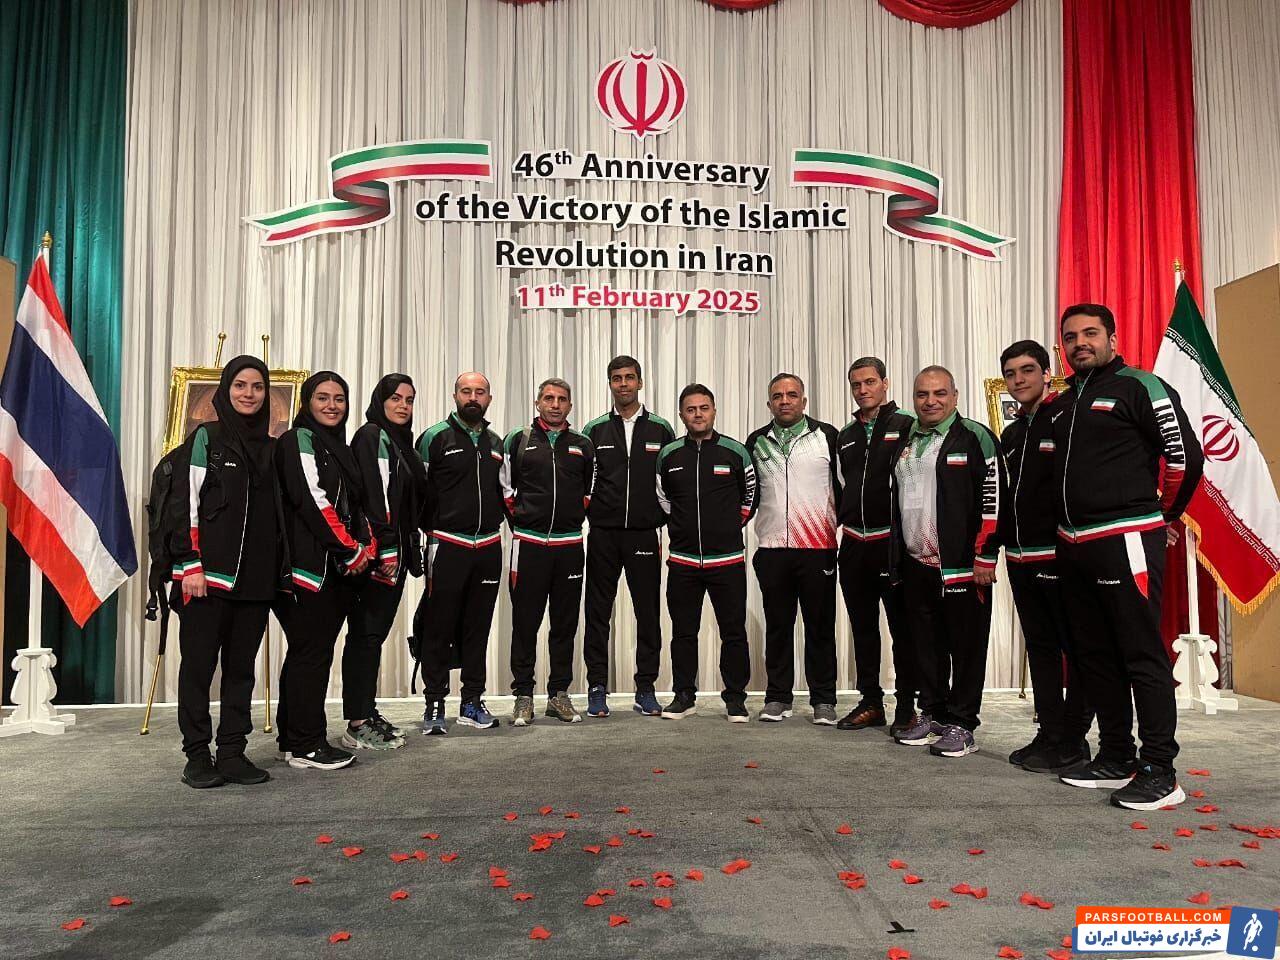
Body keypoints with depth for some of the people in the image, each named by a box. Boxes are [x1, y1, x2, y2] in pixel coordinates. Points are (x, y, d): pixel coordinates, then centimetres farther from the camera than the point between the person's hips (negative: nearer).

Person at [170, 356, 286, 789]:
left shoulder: (272, 448, 13)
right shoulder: (205, 437, 1)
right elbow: (184, 503, -4)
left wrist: (280, 570, 10)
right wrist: (190, 564, -11)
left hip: (256, 578, 4)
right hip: (208, 573, -4)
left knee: (241, 667, 8)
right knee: (199, 664, 3)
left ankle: (233, 752, 16)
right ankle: (198, 756, 13)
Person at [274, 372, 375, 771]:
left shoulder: (340, 447, 20)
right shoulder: (298, 440, -6)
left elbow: (355, 505, 22)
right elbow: (312, 500, -16)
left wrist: (367, 546, 5)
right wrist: (351, 551, -13)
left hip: (340, 569, 9)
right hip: (309, 566, -9)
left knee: (310, 652, 13)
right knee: (311, 652, -5)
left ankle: (293, 738, 22)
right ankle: (306, 746, 4)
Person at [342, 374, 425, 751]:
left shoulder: (401, 441, 19)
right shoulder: (372, 436, -7)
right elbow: (373, 496, -17)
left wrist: (406, 551, 16)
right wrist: (384, 549, -21)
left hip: (396, 551, 9)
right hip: (377, 553, -9)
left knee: (374, 634, 12)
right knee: (366, 633, -5)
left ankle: (367, 713, 19)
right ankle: (357, 725, -1)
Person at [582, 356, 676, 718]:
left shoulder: (660, 429, 7)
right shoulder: (594, 430, 7)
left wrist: (662, 519, 2)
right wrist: (589, 513, 0)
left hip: (644, 535, 0)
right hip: (603, 535, 0)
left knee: (648, 613, 4)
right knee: (598, 612, 4)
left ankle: (646, 689, 15)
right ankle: (597, 689, 13)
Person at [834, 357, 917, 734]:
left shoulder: (906, 426, -2)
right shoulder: (846, 436, 15)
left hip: (893, 541, -5)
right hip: (854, 544, 6)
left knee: (903, 627, 3)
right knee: (863, 627, 11)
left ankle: (906, 706, 13)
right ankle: (870, 702, 21)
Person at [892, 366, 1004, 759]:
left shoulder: (974, 437, -5)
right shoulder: (905, 442, 15)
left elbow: (993, 498, -10)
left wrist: (984, 558, -13)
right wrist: (897, 556, 18)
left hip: (961, 566, -6)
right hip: (915, 565, 6)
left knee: (967, 647, 2)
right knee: (926, 645, 13)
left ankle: (961, 724, 11)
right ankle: (931, 714, 25)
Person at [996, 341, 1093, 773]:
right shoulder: (1010, 434, 16)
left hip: (1062, 555, -8)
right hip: (1021, 558, 8)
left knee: (1077, 648, 2)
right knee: (1040, 648, 12)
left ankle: (1072, 741, 10)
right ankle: (1049, 734, 21)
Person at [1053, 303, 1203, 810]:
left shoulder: (1139, 387, -5)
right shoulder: (1064, 403, 18)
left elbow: (1186, 457, -8)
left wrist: (1160, 517, 3)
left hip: (1125, 541, -8)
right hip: (1074, 545, 8)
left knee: (1143, 655, -5)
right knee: (1095, 655, 12)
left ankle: (1159, 772, 3)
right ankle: (1115, 758, 22)